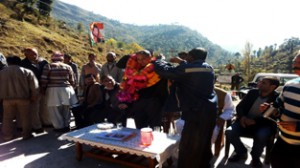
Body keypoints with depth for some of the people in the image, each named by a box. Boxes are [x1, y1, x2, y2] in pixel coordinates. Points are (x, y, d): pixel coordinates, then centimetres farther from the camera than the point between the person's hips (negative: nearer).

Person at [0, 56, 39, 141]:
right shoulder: (27, 72, 0)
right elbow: (34, 87, -3)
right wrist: (33, 97, 6)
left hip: (7, 98, 2)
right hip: (23, 98, -2)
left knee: (7, 118, 13)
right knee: (25, 117, 7)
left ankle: (7, 136, 18)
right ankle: (26, 135, 11)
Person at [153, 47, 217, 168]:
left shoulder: (186, 69, -12)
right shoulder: (209, 68, 9)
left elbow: (164, 71, -8)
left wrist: (156, 61, 11)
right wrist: (181, 62, 26)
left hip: (196, 112, -8)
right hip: (210, 110, 9)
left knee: (188, 146, 0)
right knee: (204, 143, 22)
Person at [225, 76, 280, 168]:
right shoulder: (252, 92, 5)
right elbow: (239, 106, 7)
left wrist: (255, 121, -24)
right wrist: (242, 117, -14)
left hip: (263, 124, -3)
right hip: (246, 121, 3)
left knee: (261, 136, -37)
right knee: (229, 132, -22)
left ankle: (255, 157, -1)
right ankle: (241, 152, 9)